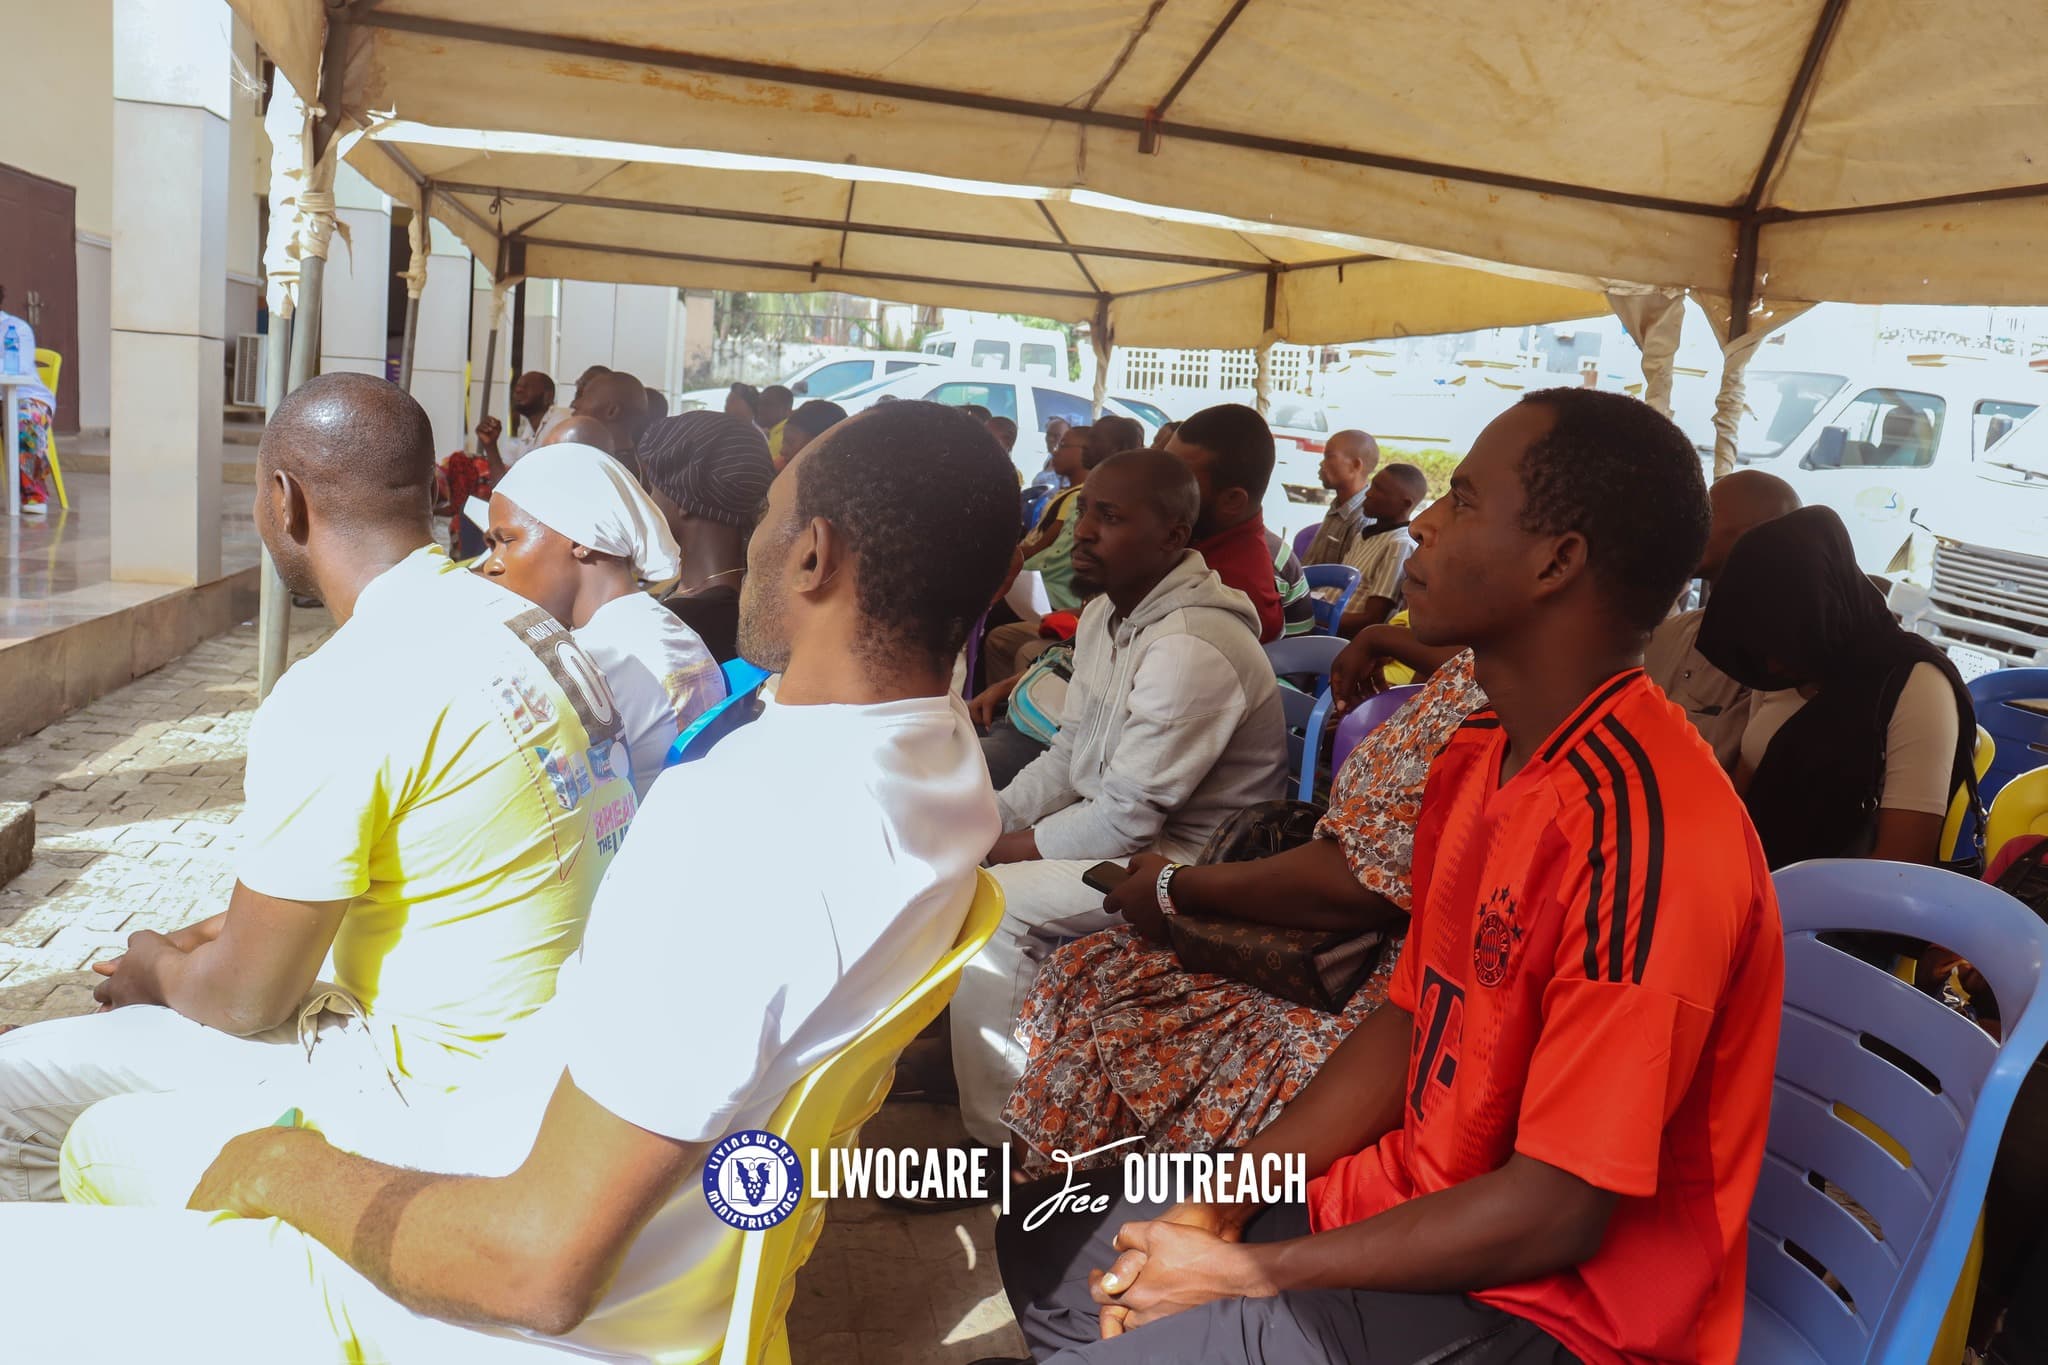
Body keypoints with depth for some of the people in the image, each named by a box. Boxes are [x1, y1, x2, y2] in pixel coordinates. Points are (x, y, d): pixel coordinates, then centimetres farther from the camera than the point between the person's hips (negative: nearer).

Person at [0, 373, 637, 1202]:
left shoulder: (339, 698, -24)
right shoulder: (513, 617, 3)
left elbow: (249, 999, -13)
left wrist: (158, 972, 9)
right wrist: (218, 935, 19)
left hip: (434, 1079, -9)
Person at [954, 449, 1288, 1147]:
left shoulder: (1192, 649, -27)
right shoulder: (1105, 613, 5)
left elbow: (1126, 820, -24)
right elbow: (1068, 755, 11)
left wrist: (1001, 848, -14)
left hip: (1182, 859, -10)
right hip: (1112, 821, 10)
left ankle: (1006, 1142, -8)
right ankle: (954, 1052, 19)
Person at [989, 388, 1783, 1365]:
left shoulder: (1644, 834, -27)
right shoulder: (1478, 755, 2)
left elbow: (1559, 1212, -24)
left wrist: (1251, 1268, -17)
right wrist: (1222, 1202, -3)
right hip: (1415, 1209, 8)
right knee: (1046, 1243, 11)